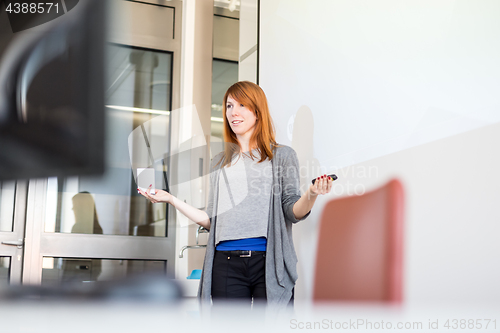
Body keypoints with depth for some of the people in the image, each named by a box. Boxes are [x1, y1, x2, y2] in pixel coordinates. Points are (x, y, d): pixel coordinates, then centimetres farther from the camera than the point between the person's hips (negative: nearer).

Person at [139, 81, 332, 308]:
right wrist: (171, 200, 10)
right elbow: (211, 221, 15)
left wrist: (312, 194, -20)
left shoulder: (282, 156, 8)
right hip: (226, 265, 3)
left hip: (269, 262, -3)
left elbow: (293, 212, 1)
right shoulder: (219, 163, 18)